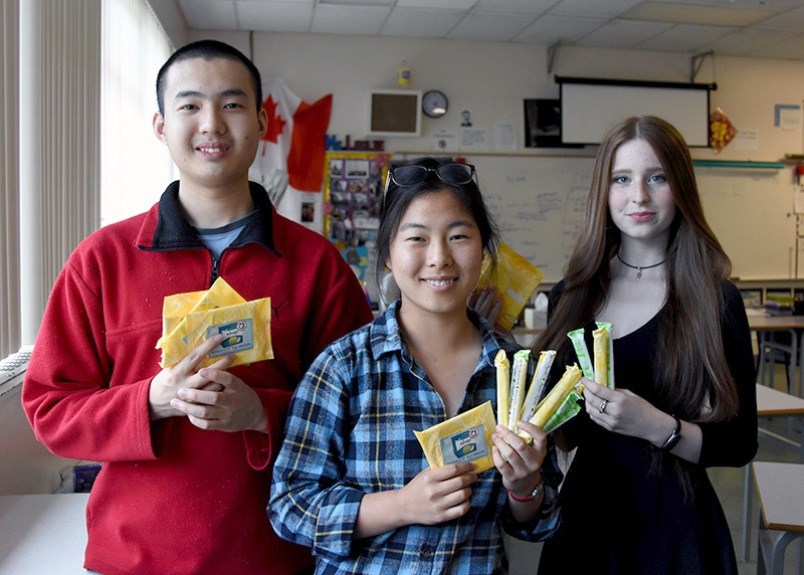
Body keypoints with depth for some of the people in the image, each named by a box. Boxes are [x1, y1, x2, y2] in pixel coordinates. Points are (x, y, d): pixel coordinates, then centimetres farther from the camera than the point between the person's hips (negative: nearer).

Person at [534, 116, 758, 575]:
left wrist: (657, 426, -22)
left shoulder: (716, 299, -9)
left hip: (674, 522, -3)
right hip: (586, 511, 3)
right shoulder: (572, 295, 0)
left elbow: (741, 442, -7)